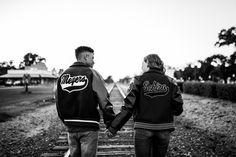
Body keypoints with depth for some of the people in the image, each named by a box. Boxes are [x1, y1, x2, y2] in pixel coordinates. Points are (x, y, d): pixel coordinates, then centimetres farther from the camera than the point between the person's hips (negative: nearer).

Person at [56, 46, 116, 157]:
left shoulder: (63, 76, 7)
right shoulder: (91, 74, -9)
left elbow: (59, 102, 11)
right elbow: (104, 100, -11)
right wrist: (111, 124, -3)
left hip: (71, 127, 5)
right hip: (88, 127, -5)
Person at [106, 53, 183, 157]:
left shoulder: (138, 81, -5)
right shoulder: (170, 82, 2)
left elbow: (128, 108, -10)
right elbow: (178, 109, 0)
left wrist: (113, 128, -4)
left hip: (143, 129, -2)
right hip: (164, 130, 3)